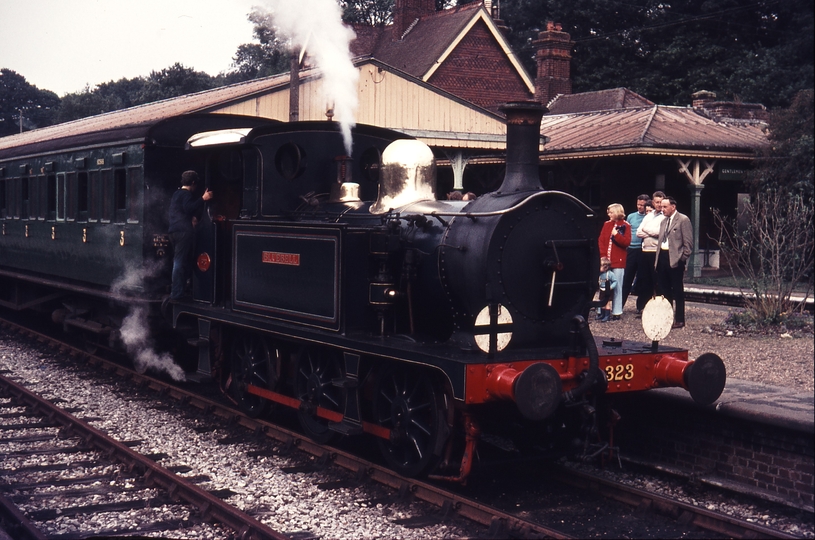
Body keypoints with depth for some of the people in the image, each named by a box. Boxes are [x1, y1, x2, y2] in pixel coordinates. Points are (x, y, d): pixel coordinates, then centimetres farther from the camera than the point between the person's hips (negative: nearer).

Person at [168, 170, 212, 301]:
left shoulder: (176, 194, 23)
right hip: (183, 231, -9)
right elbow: (188, 208, -24)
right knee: (180, 262, -10)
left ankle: (176, 291, 16)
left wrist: (191, 218, 32)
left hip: (174, 230, 9)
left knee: (178, 261, 14)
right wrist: (203, 198, -25)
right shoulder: (187, 194, -6)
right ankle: (176, 294, -12)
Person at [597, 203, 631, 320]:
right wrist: (603, 255, -2)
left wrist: (616, 234, -19)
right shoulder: (607, 224, 11)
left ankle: (616, 312, 2)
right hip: (606, 261, 4)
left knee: (617, 287, -2)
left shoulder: (625, 226, -2)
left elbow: (626, 242, -9)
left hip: (618, 262, -4)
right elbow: (601, 240, 8)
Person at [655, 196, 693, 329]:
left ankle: (679, 320, 3)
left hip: (675, 260, -8)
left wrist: (683, 259, -13)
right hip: (662, 257, 8)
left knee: (678, 291, -2)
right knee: (665, 290, 13)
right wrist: (658, 258, 11)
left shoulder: (683, 220, -7)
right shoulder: (664, 221, 17)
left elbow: (688, 242, -10)